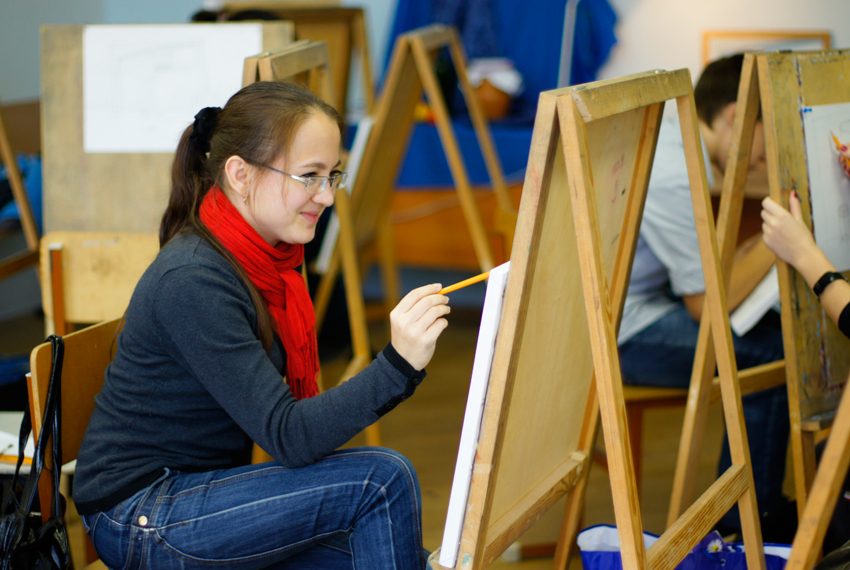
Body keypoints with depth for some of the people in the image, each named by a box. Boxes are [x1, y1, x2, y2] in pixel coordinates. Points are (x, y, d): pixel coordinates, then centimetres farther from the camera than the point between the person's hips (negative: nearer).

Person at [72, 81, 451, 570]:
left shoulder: (267, 259, 5)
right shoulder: (193, 281, -23)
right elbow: (287, 437, -27)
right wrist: (398, 366, -37)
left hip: (204, 484, 9)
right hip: (141, 518, -9)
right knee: (385, 480, -18)